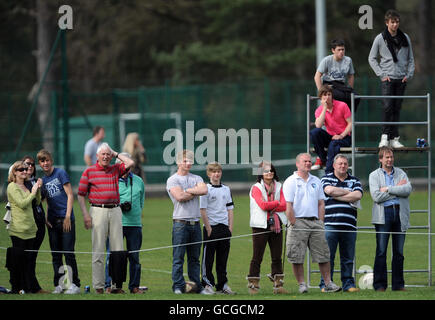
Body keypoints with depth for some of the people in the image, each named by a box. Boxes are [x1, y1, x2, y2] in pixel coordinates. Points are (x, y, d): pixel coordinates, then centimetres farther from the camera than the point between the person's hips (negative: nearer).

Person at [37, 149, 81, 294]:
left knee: (68, 253, -9)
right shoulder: (43, 180, 14)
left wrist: (68, 216, -12)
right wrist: (46, 218, 4)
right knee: (56, 255, 6)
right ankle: (59, 285, 11)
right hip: (53, 221, 6)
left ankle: (75, 284, -6)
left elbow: (70, 195, -6)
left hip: (66, 219, -6)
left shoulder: (60, 173, -3)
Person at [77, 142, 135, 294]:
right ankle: (98, 285, -2)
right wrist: (85, 214, -6)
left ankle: (117, 285, 5)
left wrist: (116, 154, 9)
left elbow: (130, 163, 1)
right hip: (98, 211, -3)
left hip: (115, 210, 3)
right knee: (98, 250, -3)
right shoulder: (89, 171, 4)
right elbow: (80, 194, 4)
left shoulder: (116, 169, 13)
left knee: (118, 249, 1)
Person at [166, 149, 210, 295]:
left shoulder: (197, 178, 16)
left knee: (194, 258, 8)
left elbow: (204, 190, -5)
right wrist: (196, 192, -2)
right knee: (178, 257, -6)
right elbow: (179, 197, -15)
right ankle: (178, 286, -5)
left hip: (195, 223, 5)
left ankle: (196, 286, 10)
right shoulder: (172, 180, 1)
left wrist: (187, 190, -6)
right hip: (180, 222, -5)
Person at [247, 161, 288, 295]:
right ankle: (253, 285, 0)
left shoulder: (278, 187, 13)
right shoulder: (256, 188, 0)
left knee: (277, 257, 6)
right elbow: (263, 205, -13)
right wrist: (277, 203, -3)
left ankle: (278, 285, 11)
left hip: (276, 225, 4)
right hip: (261, 226, -4)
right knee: (257, 257, -4)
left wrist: (269, 206, -10)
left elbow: (284, 206, 1)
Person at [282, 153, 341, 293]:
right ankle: (302, 284, 3)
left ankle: (328, 283, 5)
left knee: (323, 255, 1)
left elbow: (321, 204, 16)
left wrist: (320, 223, 6)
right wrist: (294, 224, -13)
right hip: (298, 220, -4)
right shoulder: (290, 182, -1)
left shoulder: (316, 181, 16)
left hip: (315, 221, 4)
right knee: (297, 256, -5)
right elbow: (288, 205, -7)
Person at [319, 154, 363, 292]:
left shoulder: (354, 181, 16)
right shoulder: (326, 179, 10)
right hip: (330, 224, -2)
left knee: (348, 258, 4)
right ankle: (326, 284, 1)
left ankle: (348, 283, 10)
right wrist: (349, 193, -1)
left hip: (349, 225, 2)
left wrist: (336, 196, -5)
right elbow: (329, 190, -11)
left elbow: (358, 195, -3)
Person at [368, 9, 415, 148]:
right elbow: (372, 58, 5)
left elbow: (410, 58, 15)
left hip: (401, 79, 3)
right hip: (387, 79, -3)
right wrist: (381, 74, -4)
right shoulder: (380, 38, 1)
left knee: (397, 109, 4)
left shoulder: (405, 38, 9)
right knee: (388, 107, -14)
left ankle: (394, 138, 6)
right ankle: (385, 136, -8)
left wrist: (409, 74, 2)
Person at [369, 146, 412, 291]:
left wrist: (388, 189, -10)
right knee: (381, 251, -5)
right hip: (383, 215, -2)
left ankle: (398, 284, 10)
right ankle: (380, 284, -2)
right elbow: (376, 196, -8)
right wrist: (397, 189, -5)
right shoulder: (374, 175, 6)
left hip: (400, 214, 3)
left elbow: (408, 189, -5)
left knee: (399, 252, 5)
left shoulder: (401, 173, 13)